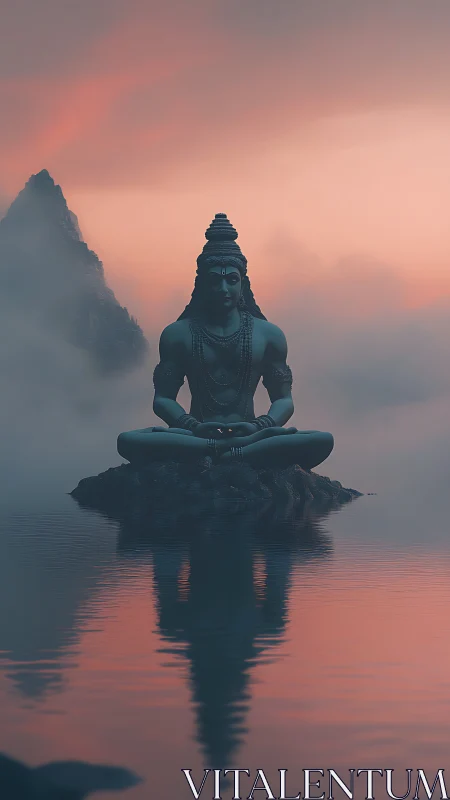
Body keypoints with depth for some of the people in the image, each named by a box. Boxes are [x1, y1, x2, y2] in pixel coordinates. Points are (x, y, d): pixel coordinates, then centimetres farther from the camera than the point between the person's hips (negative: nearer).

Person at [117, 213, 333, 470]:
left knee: (322, 441, -28)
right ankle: (248, 446, -36)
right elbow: (163, 399, 7)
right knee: (128, 441, -33)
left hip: (248, 434, 1)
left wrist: (259, 427, -14)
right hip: (196, 437, -1)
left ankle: (225, 454, -35)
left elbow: (284, 399, 9)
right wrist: (193, 426, -15)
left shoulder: (268, 334, 11)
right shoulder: (177, 333, 9)